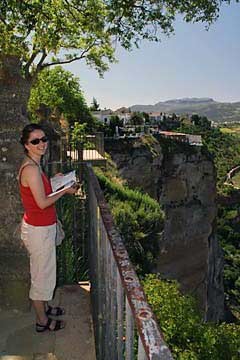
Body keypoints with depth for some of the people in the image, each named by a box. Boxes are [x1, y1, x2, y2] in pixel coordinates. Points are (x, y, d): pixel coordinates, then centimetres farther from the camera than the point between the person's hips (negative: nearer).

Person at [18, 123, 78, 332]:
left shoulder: (33, 166, 7)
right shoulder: (31, 168, -23)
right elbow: (42, 202, -24)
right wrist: (65, 191, -12)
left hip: (41, 227, 10)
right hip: (38, 230, -10)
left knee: (43, 272, 24)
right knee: (43, 274, 7)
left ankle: (43, 307, 44)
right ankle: (42, 321, 25)